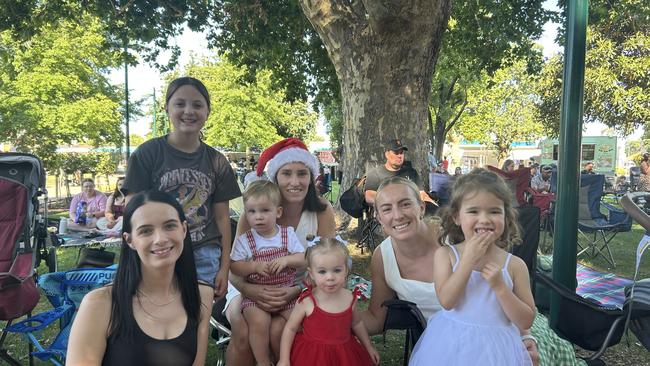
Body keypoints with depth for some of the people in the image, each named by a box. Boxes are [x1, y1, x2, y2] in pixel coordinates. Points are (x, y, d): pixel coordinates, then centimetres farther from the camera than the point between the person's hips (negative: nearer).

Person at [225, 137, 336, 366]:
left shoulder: (322, 211, -10)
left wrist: (295, 291, -26)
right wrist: (248, 289, -32)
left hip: (298, 290, 0)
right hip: (253, 288, 1)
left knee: (279, 330, -29)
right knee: (244, 333, -27)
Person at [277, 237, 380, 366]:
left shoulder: (350, 298, -8)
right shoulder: (307, 302, -20)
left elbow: (356, 324, 11)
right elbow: (290, 328, -7)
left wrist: (369, 347, 20)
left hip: (343, 354, 4)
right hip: (313, 355, -3)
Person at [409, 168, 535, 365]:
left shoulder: (514, 265, -5)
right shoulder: (445, 254, -6)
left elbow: (526, 322, -4)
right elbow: (446, 301, -17)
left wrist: (499, 286, -18)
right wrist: (469, 259, -20)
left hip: (496, 349, 1)